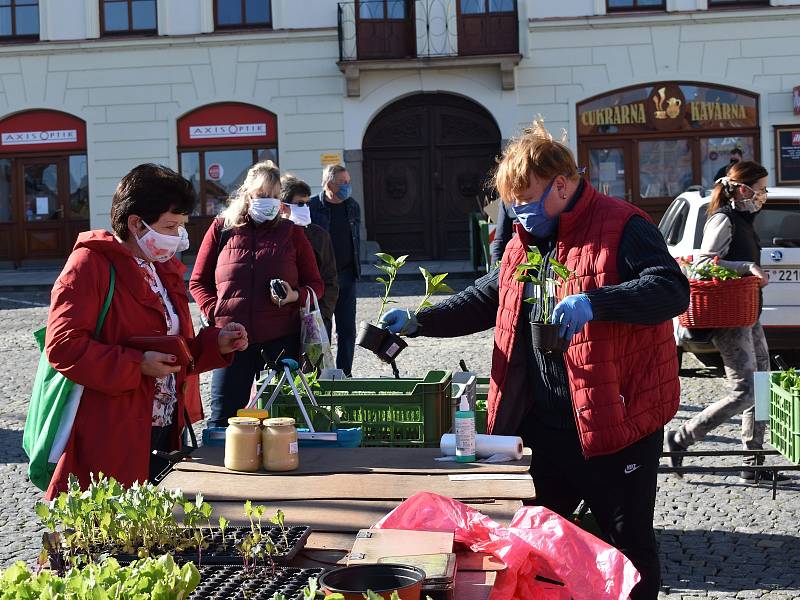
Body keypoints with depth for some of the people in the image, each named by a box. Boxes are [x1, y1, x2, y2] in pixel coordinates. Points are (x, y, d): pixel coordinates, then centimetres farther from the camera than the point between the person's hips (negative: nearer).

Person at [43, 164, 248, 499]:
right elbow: (62, 346, -18)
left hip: (165, 434, 8)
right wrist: (137, 365, -23)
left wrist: (215, 345, 7)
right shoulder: (90, 265, -8)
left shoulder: (164, 270, 19)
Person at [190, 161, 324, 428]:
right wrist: (214, 311, -5)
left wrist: (295, 295, -9)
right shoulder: (221, 229, 8)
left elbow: (315, 284, 13)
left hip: (281, 339, 1)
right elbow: (198, 281, 12)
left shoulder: (291, 233, 10)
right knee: (223, 416, 1)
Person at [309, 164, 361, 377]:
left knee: (347, 329, 6)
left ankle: (344, 374, 14)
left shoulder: (352, 207, 10)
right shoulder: (312, 207, -8)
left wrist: (356, 269, 15)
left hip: (346, 275, 5)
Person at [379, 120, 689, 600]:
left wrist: (594, 303, -37)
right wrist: (417, 322, 8)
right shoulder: (525, 242, 13)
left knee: (628, 543, 5)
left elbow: (673, 288, -24)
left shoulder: (622, 227, -12)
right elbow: (484, 301, 20)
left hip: (618, 420, -7)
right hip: (542, 423, 8)